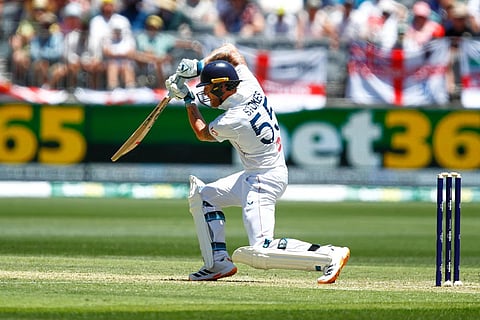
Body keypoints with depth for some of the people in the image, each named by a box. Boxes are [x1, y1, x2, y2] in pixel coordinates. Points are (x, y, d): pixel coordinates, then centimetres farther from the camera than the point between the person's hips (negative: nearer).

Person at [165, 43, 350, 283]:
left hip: (265, 180, -10)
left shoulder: (231, 122, -23)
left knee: (259, 251, -18)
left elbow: (202, 133, 0)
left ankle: (330, 256, -18)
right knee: (202, 195, 18)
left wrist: (188, 99, 8)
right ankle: (218, 263, 12)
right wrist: (198, 66, 6)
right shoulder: (249, 85, -3)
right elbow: (231, 51, 15)